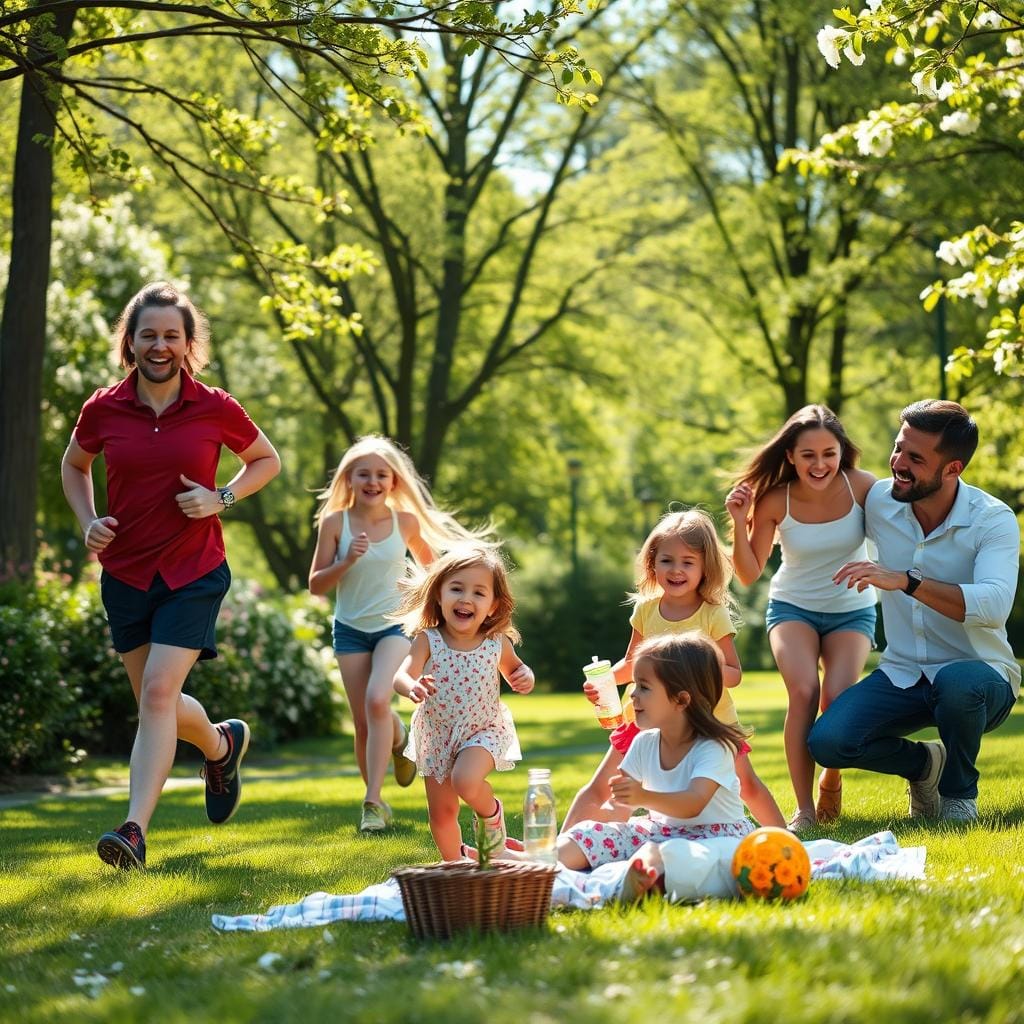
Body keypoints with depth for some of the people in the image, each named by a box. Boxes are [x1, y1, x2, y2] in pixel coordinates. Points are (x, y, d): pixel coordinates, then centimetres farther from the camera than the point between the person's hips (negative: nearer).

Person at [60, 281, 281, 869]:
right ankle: (223, 744, 46)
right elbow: (75, 464, 17)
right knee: (158, 703, 13)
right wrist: (88, 522, 1)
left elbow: (268, 460, 8)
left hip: (195, 572, -3)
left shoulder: (215, 409, -8)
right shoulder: (103, 409, -3)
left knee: (159, 691, -17)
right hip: (125, 573, 3)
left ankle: (135, 831, -19)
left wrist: (221, 499, -8)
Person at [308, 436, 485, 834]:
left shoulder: (406, 522, -5)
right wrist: (346, 562, -20)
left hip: (395, 625, -2)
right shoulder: (335, 523, -6)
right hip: (351, 629, 2)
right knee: (364, 724, 0)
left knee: (377, 700, -24)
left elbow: (431, 565, 13)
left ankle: (373, 801, -22)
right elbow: (316, 585, -4)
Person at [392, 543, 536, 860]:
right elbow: (401, 676, -30)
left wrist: (525, 678, -14)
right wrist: (411, 687, -53)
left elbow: (515, 669, 10)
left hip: (483, 730, -1)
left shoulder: (497, 643, -11)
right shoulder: (427, 641, -17)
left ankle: (490, 812, 2)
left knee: (466, 780, -31)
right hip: (437, 736, 2)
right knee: (441, 814, 10)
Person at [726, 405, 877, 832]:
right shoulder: (775, 500, -16)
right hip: (793, 607, 0)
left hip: (852, 609, 0)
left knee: (837, 696, -23)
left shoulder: (861, 485, -16)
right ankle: (803, 808, -17)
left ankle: (832, 782, 7)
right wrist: (739, 522, -23)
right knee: (804, 691, -26)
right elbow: (749, 574, -9)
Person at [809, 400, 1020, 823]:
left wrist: (906, 581, -43)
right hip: (902, 675, 4)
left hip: (979, 676, -4)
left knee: (958, 683, -40)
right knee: (827, 741, -21)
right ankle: (924, 763, 12)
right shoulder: (878, 501, -2)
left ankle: (959, 792, -7)